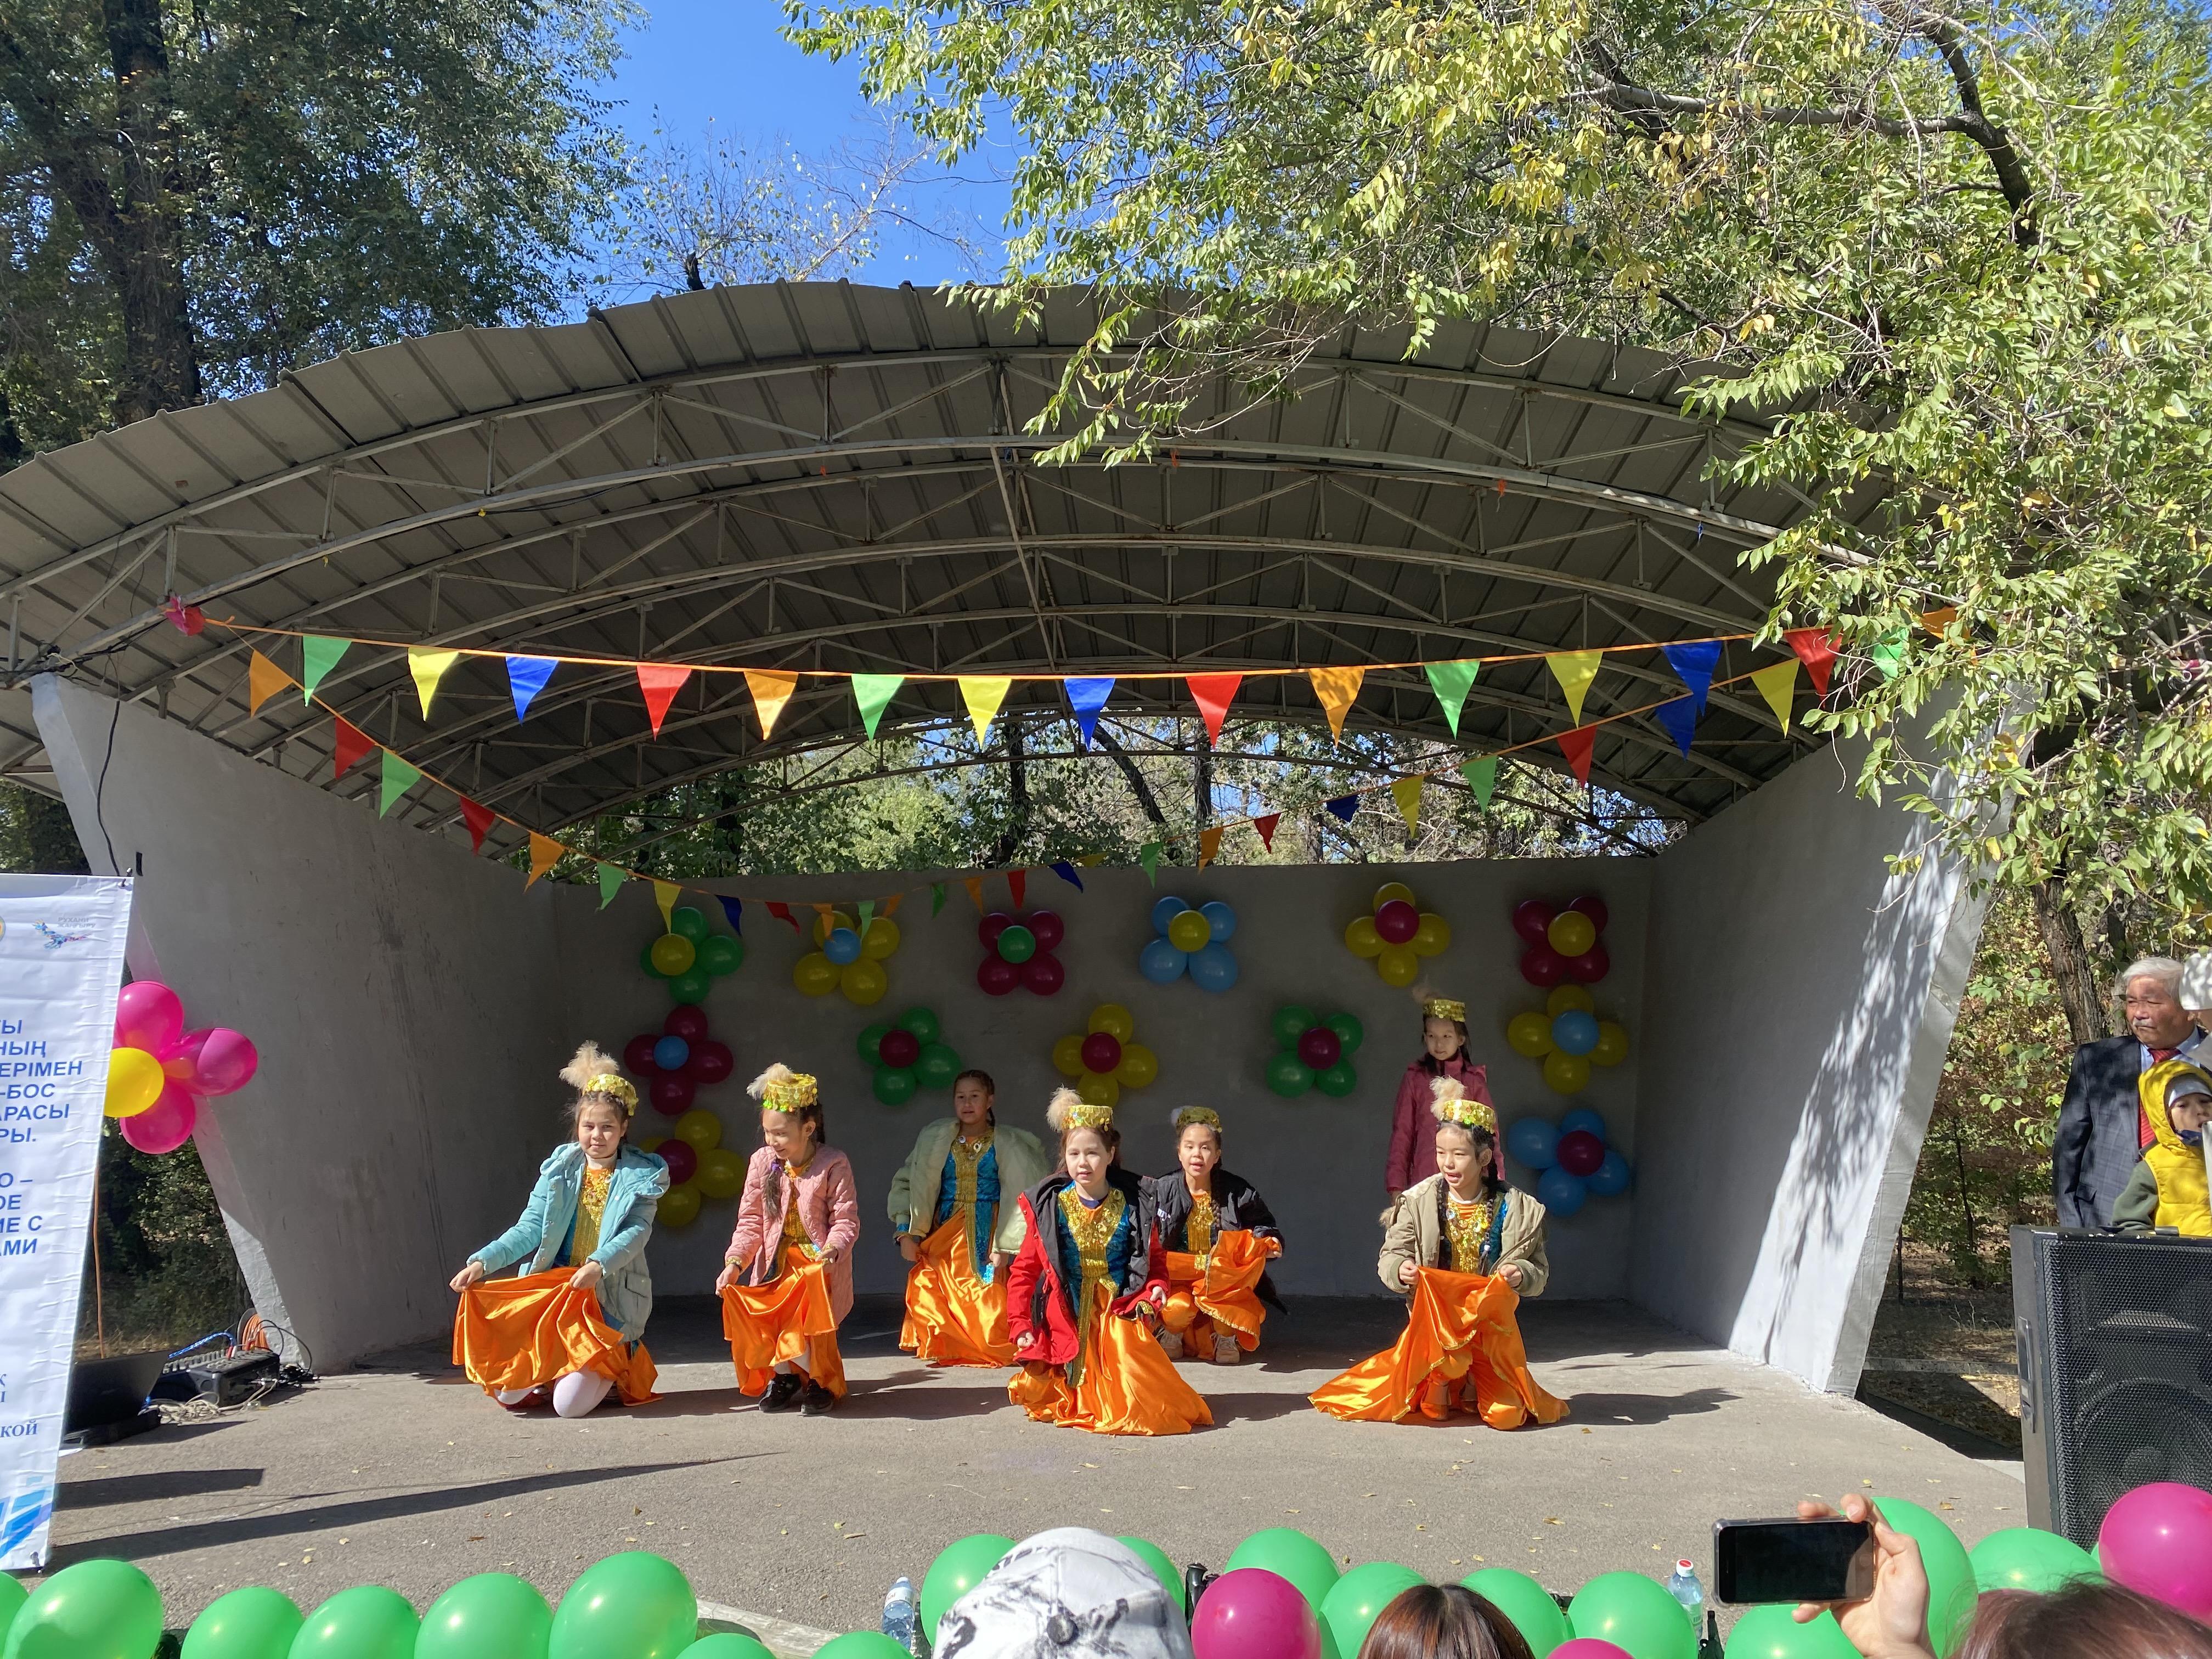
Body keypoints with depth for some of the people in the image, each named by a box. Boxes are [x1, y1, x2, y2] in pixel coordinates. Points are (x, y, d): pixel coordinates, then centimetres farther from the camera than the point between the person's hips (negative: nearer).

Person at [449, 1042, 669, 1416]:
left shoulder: (642, 1175, -3)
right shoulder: (560, 1168, 5)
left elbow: (637, 1231, -15)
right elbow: (530, 1227, 1)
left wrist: (599, 1265, -33)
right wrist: (482, 1261, -12)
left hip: (610, 1298, -4)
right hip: (554, 1291, 4)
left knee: (570, 1404, -16)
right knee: (509, 1392, -6)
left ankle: (616, 1369, 16)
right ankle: (559, 1370, 25)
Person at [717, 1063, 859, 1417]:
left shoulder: (834, 1165, -10)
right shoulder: (762, 1162, 1)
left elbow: (846, 1221, -10)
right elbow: (750, 1222, 3)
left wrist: (832, 1250, -29)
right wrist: (735, 1261, -11)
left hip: (820, 1263, -4)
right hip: (778, 1261, 4)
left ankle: (820, 1380, 2)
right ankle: (785, 1375, 12)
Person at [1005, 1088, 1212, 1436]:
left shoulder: (1133, 1207, 1)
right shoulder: (1049, 1207, -1)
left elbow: (1156, 1259, 13)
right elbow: (1025, 1269, 3)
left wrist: (1156, 1287, -9)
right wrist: (1020, 1325, -3)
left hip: (1119, 1315, 0)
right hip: (1065, 1322, 0)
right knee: (1037, 1397, -9)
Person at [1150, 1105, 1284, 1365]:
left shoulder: (1238, 1192, -4)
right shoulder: (1162, 1190, -4)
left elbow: (1265, 1226, 12)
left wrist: (1269, 1242, -10)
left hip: (1226, 1279, 0)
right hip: (1177, 1277, 0)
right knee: (1178, 1307, -32)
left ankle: (1226, 1339, -3)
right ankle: (1172, 1334, 7)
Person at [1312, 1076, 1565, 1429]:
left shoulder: (1516, 1208, -6)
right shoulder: (1418, 1201, -8)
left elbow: (1539, 1270, -1)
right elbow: (1391, 1256, -2)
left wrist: (1521, 1274, -24)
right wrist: (1400, 1269, -25)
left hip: (1490, 1323, 0)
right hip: (1433, 1319, 0)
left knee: (1506, 1416, -9)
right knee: (1432, 1410, -13)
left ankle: (1472, 1383, 23)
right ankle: (1443, 1384, 23)